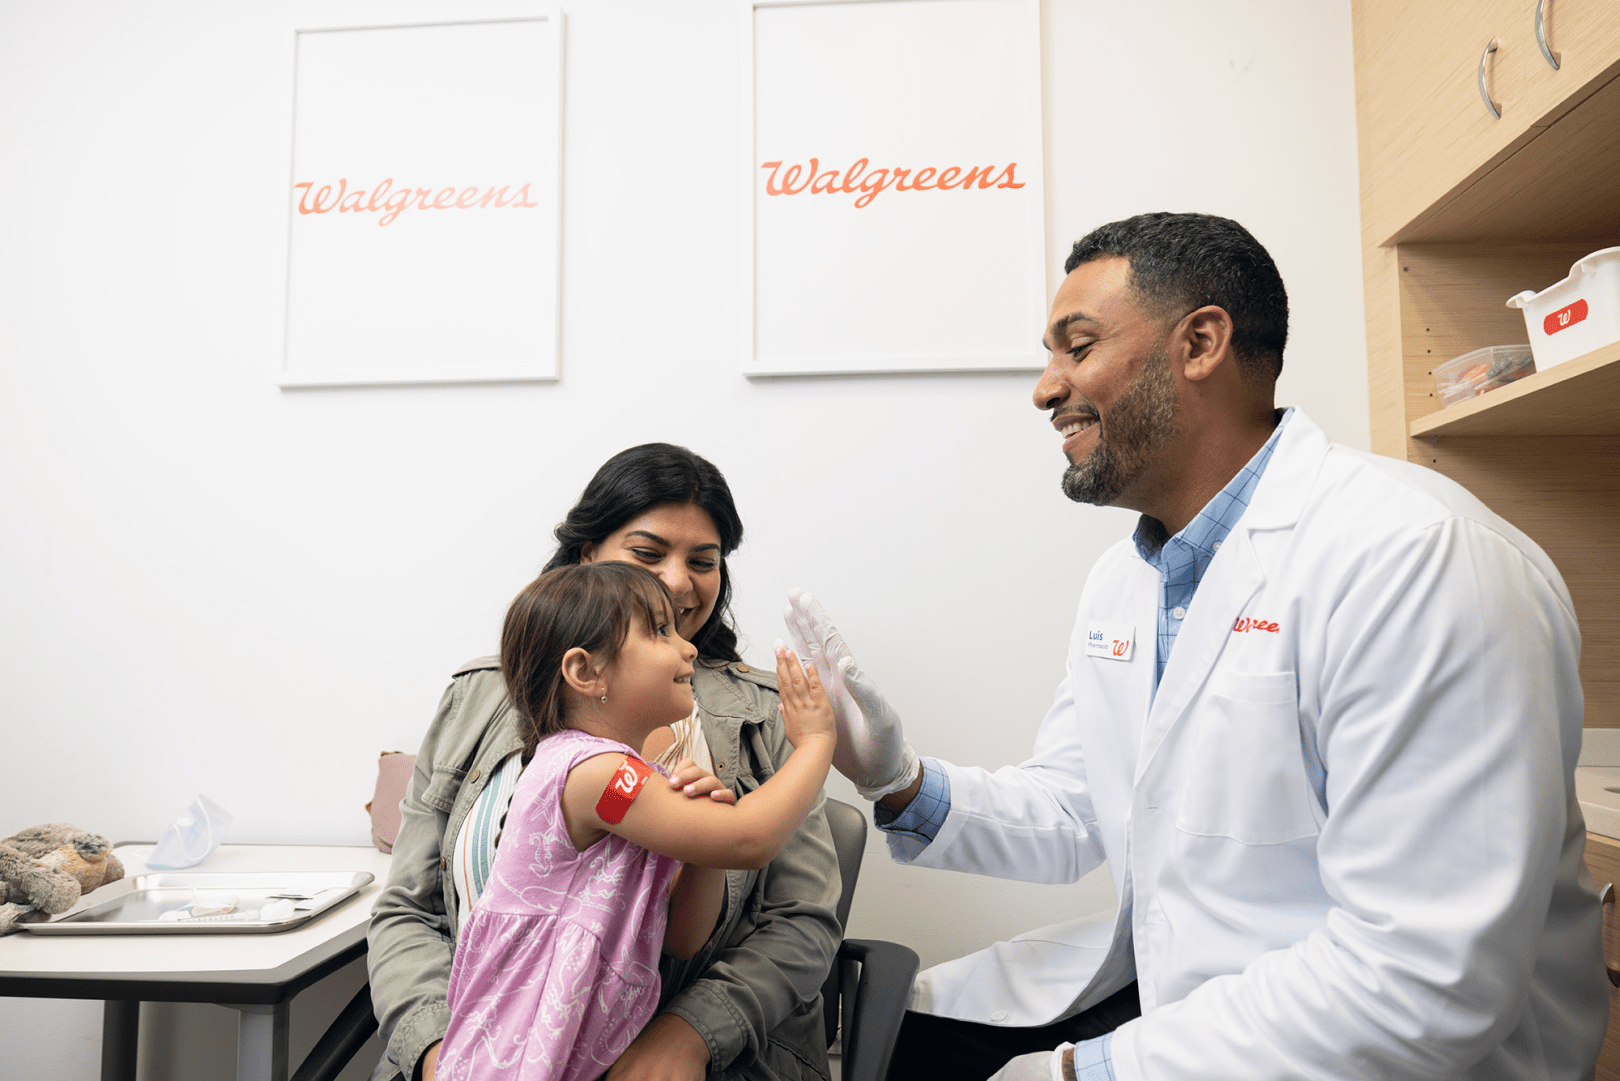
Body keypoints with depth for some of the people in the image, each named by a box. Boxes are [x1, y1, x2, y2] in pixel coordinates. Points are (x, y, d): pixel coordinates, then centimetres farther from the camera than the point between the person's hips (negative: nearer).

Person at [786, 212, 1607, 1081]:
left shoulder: (1415, 557, -23)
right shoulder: (1118, 582, 6)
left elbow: (1426, 983, -27)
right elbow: (1065, 820, 9)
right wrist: (906, 786, -10)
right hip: (1157, 981, 7)